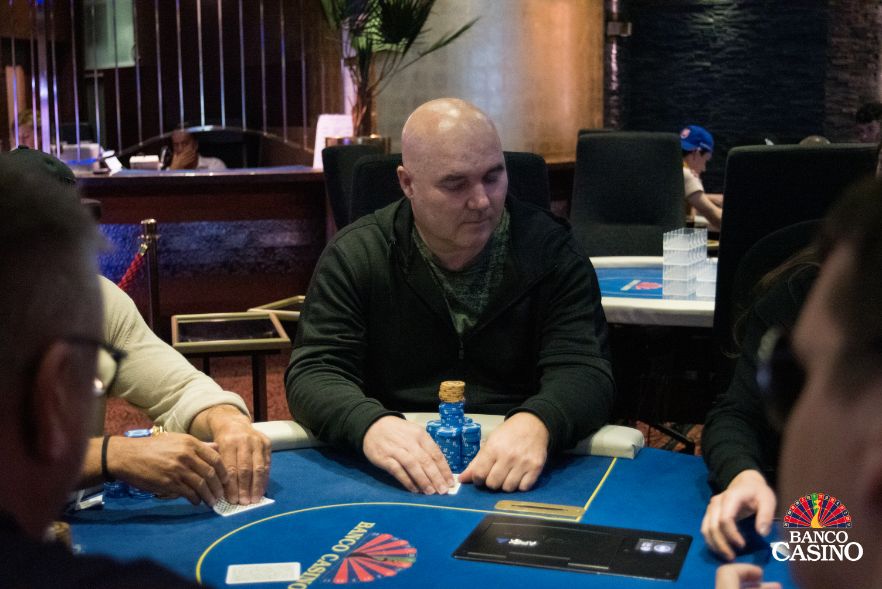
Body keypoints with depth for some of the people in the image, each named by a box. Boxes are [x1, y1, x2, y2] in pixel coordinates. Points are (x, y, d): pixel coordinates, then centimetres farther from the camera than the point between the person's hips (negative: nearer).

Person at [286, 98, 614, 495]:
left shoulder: (552, 251, -1)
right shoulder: (354, 256, -2)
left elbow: (585, 371, -8)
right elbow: (313, 372, -7)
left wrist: (536, 423, -32)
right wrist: (369, 424, -31)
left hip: (519, 474, -1)